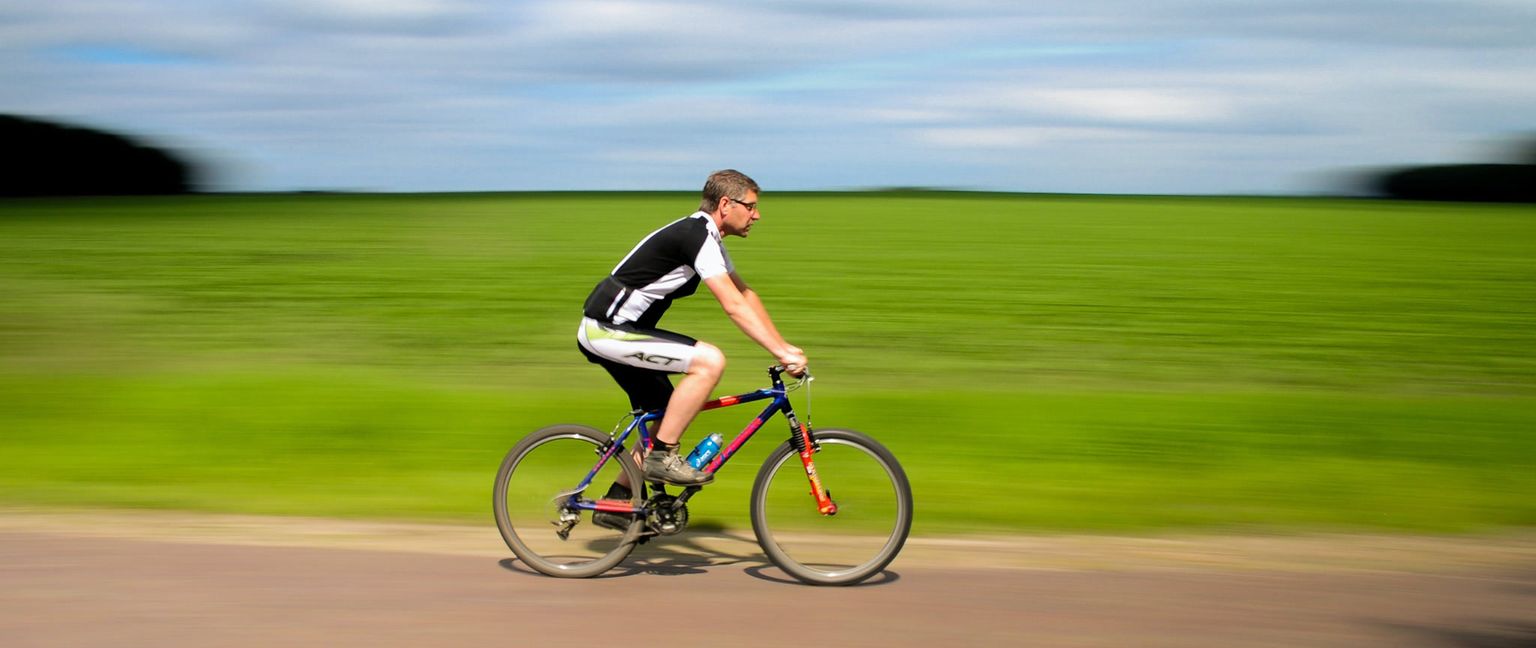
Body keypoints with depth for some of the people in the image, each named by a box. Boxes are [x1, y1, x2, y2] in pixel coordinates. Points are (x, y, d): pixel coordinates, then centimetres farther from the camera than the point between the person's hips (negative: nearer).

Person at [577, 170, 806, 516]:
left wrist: (785, 346, 12)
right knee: (710, 361, -21)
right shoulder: (696, 236, -18)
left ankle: (617, 501, 22)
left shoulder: (706, 237, 13)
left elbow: (745, 294, 18)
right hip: (608, 331, -10)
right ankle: (662, 457, -13)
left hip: (615, 330, 10)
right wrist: (780, 352, -26)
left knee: (671, 417, 14)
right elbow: (733, 306, -25)